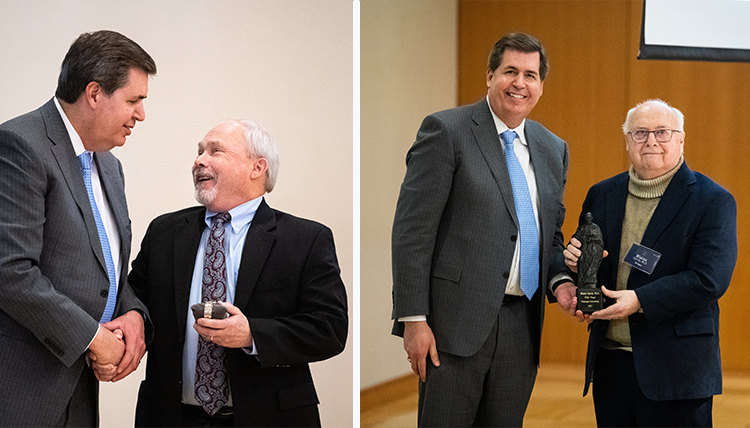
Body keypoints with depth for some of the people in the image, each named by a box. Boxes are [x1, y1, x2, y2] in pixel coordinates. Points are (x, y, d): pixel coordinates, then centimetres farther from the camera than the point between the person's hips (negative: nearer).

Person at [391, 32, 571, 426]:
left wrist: (558, 281, 1)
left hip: (521, 324, 6)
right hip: (457, 320, -6)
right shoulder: (446, 130, -5)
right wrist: (413, 319, -15)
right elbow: (412, 229, -9)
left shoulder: (553, 149, 15)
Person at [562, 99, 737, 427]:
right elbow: (584, 260, 20)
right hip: (609, 362, 5)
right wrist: (576, 261, -5)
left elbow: (710, 279, -14)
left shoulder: (713, 201, -5)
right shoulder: (602, 195, 12)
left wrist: (640, 300, -21)